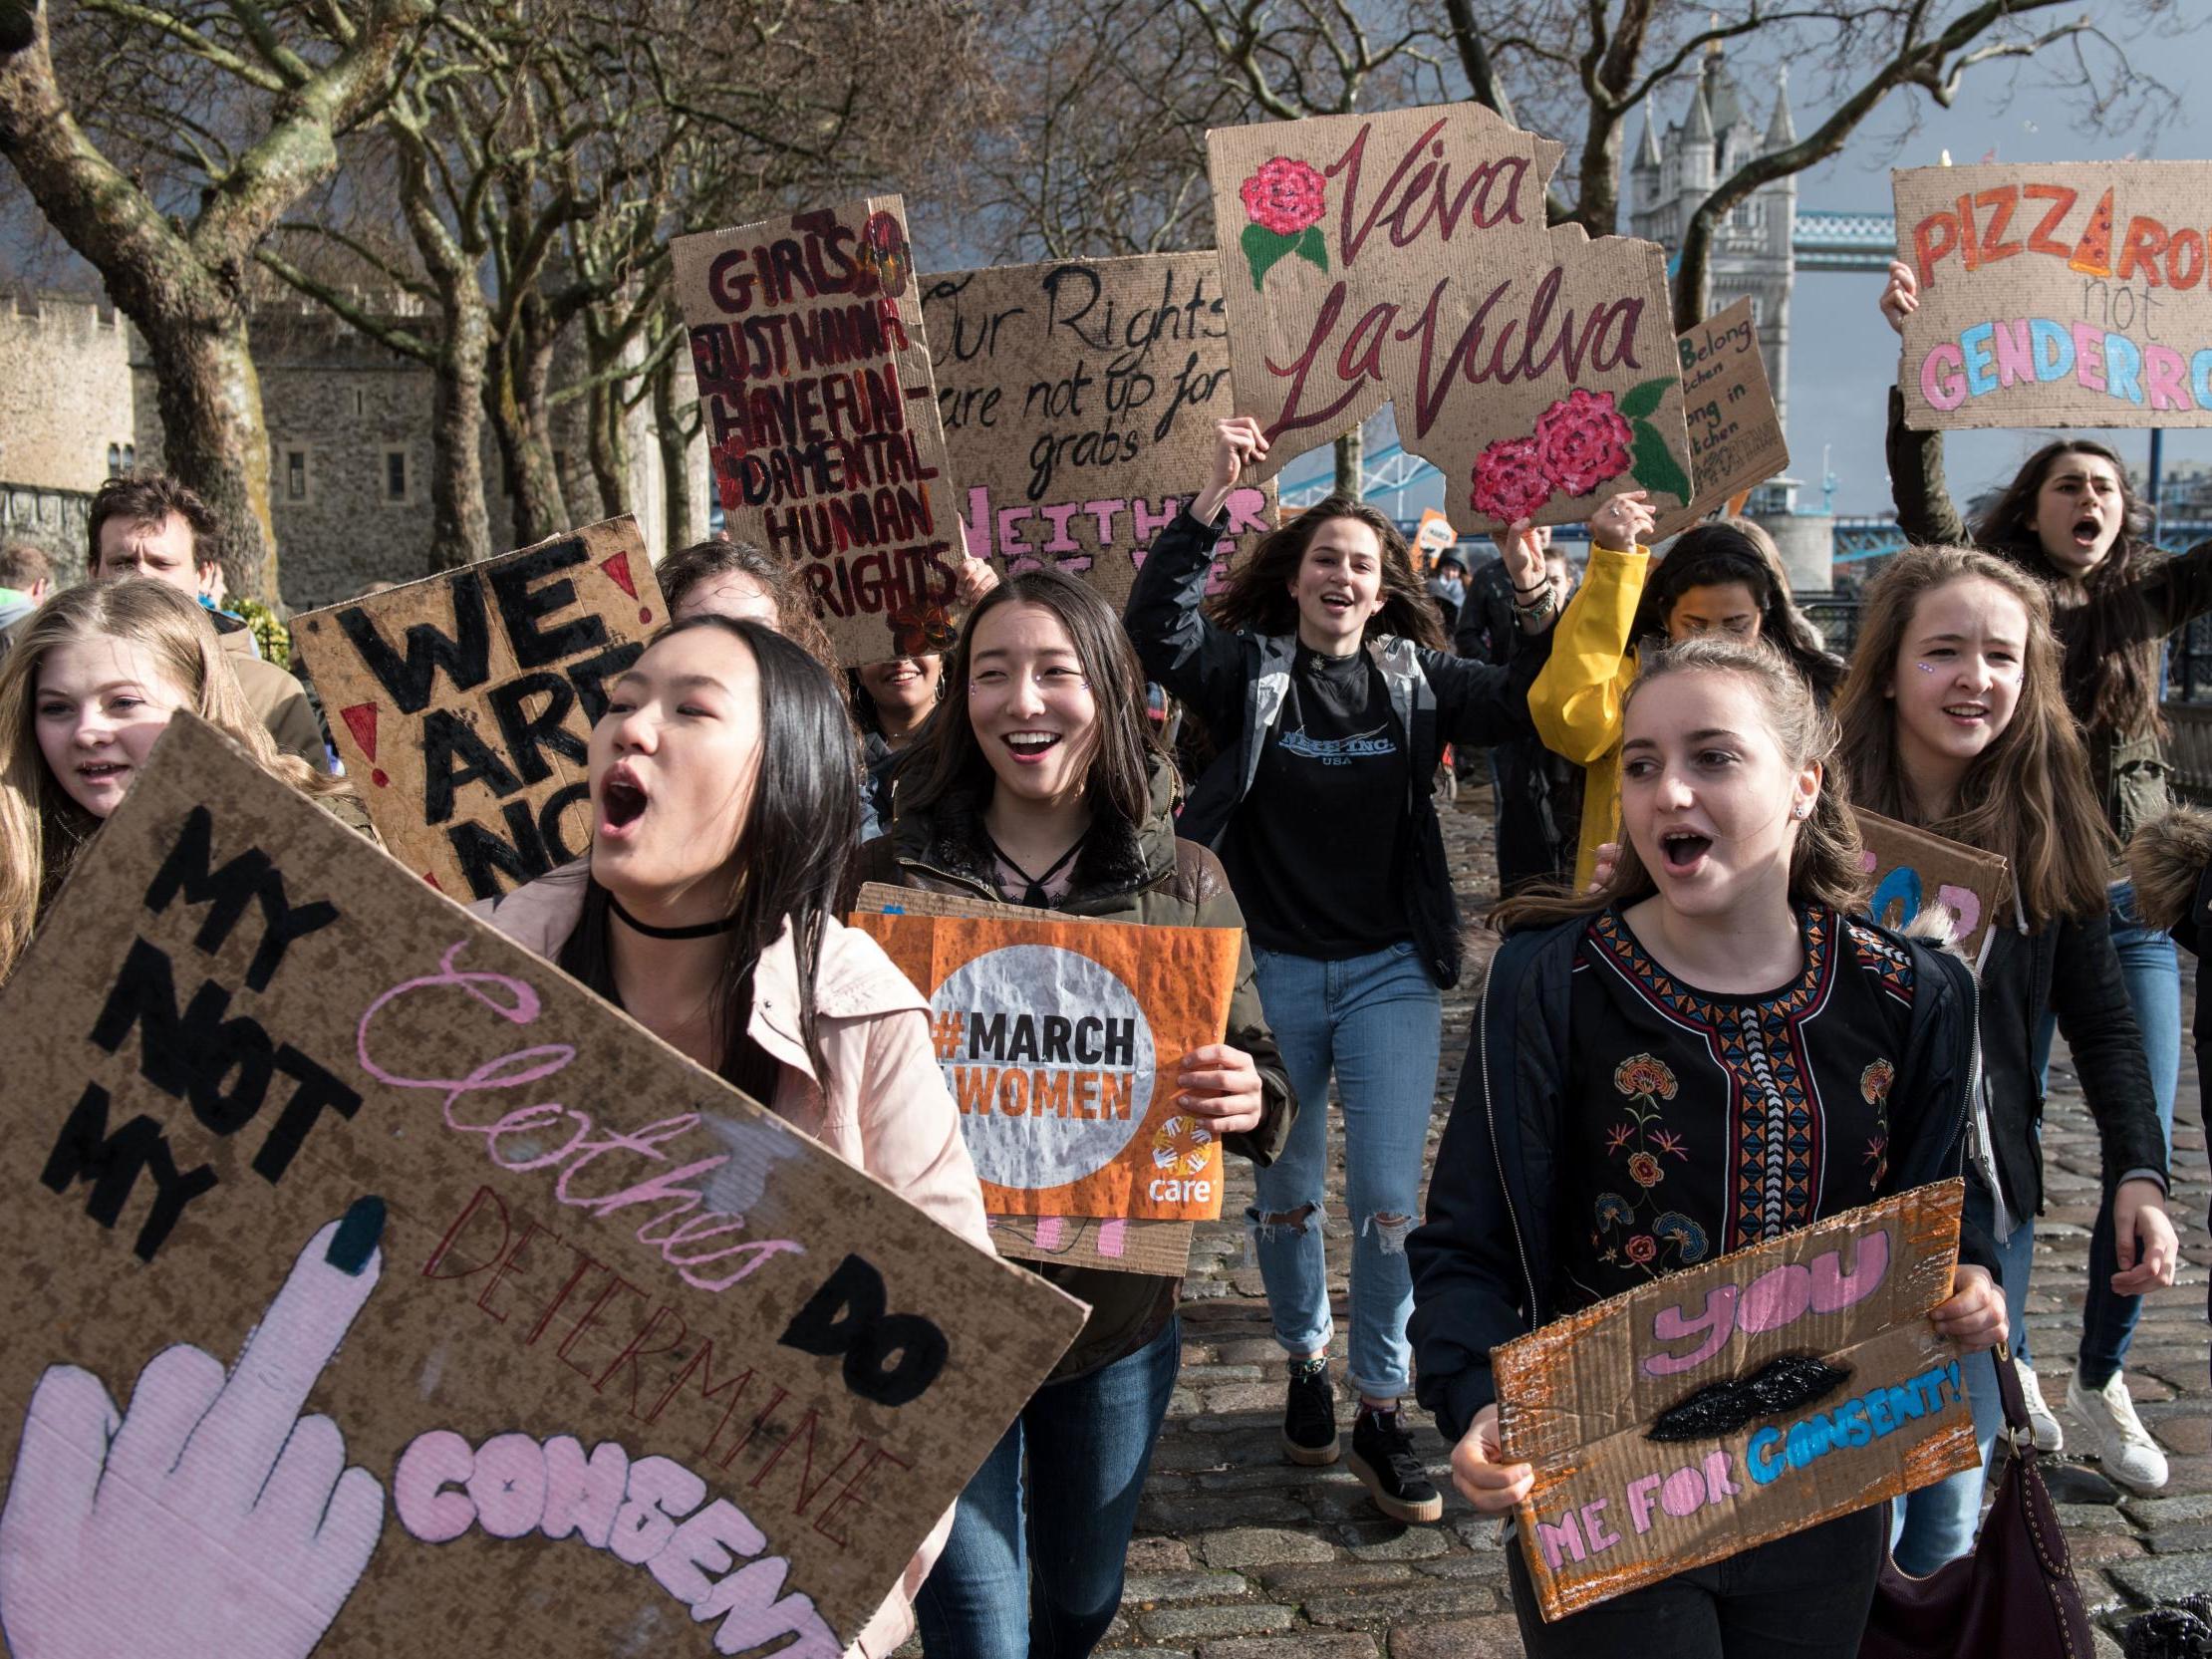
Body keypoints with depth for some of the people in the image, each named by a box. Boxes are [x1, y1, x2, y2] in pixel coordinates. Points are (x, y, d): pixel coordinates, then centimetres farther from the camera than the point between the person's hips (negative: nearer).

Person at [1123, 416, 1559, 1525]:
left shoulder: (1417, 677, 3)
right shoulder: (1248, 672, -1)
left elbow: (1523, 707, -5)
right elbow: (1157, 626, -17)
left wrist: (1536, 605, -21)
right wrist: (1214, 497, -24)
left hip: (1388, 973, 0)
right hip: (1268, 972, 0)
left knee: (1388, 1199, -2)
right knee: (1283, 1193, 12)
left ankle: (1381, 1413, 12)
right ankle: (1305, 1365, 35)